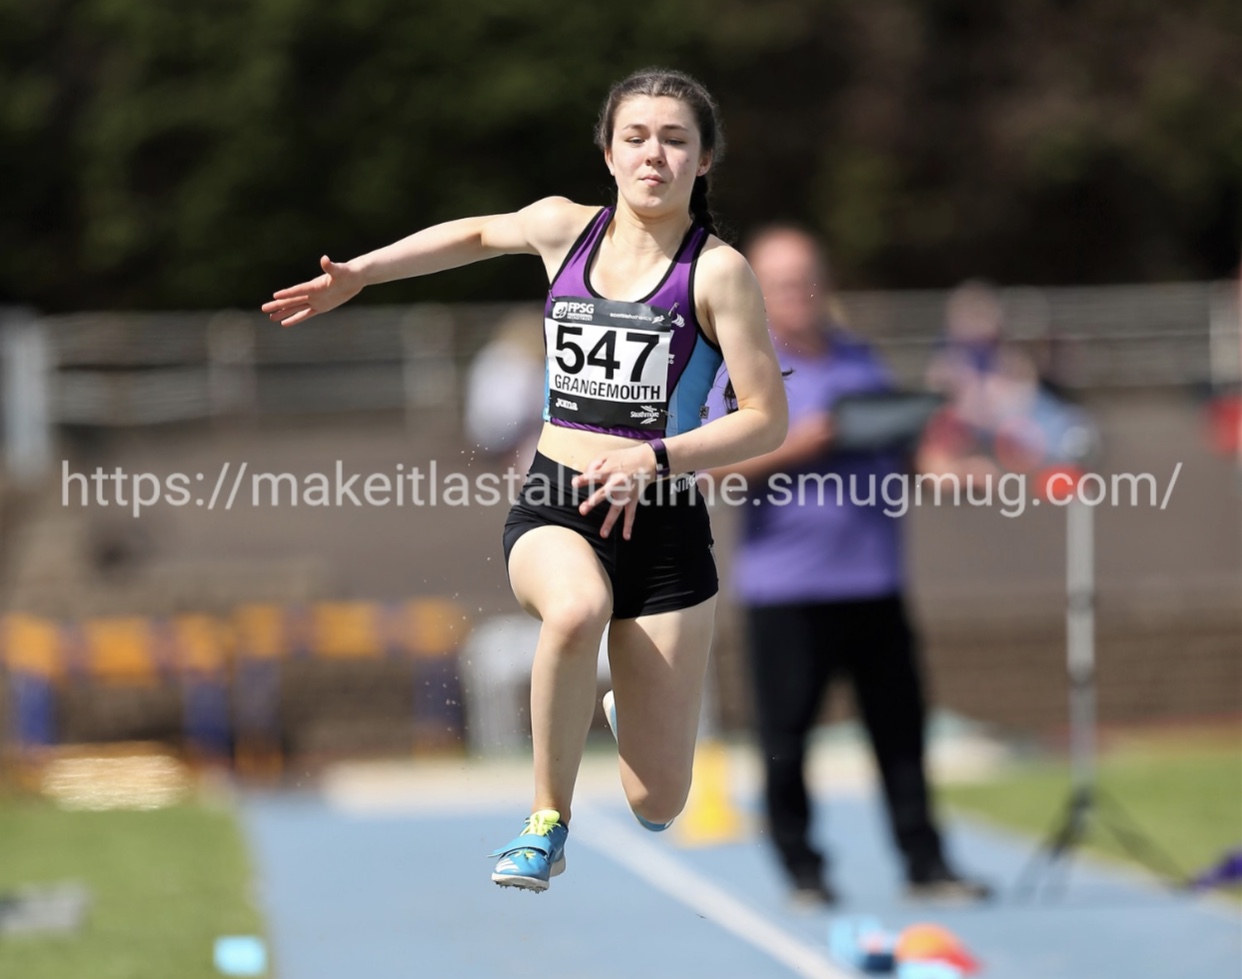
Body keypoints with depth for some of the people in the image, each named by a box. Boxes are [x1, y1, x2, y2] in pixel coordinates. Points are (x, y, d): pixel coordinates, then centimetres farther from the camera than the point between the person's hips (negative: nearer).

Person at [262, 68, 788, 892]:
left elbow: (768, 420, -9)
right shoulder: (565, 229, 5)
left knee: (658, 805, -1)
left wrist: (656, 459, -21)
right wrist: (357, 275, 26)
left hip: (662, 523, -2)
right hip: (553, 508, 2)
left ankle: (634, 705, 38)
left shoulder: (717, 270, -7)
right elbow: (478, 235, 28)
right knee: (577, 609, -39)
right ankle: (549, 824, -17)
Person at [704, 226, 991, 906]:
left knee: (900, 725, 3)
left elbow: (898, 454, 24)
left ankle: (924, 864, 9)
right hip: (784, 587, -4)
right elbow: (715, 468, -9)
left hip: (872, 577, 4)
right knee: (786, 739, -1)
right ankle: (803, 870, 10)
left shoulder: (861, 361, 16)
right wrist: (792, 448, -18)